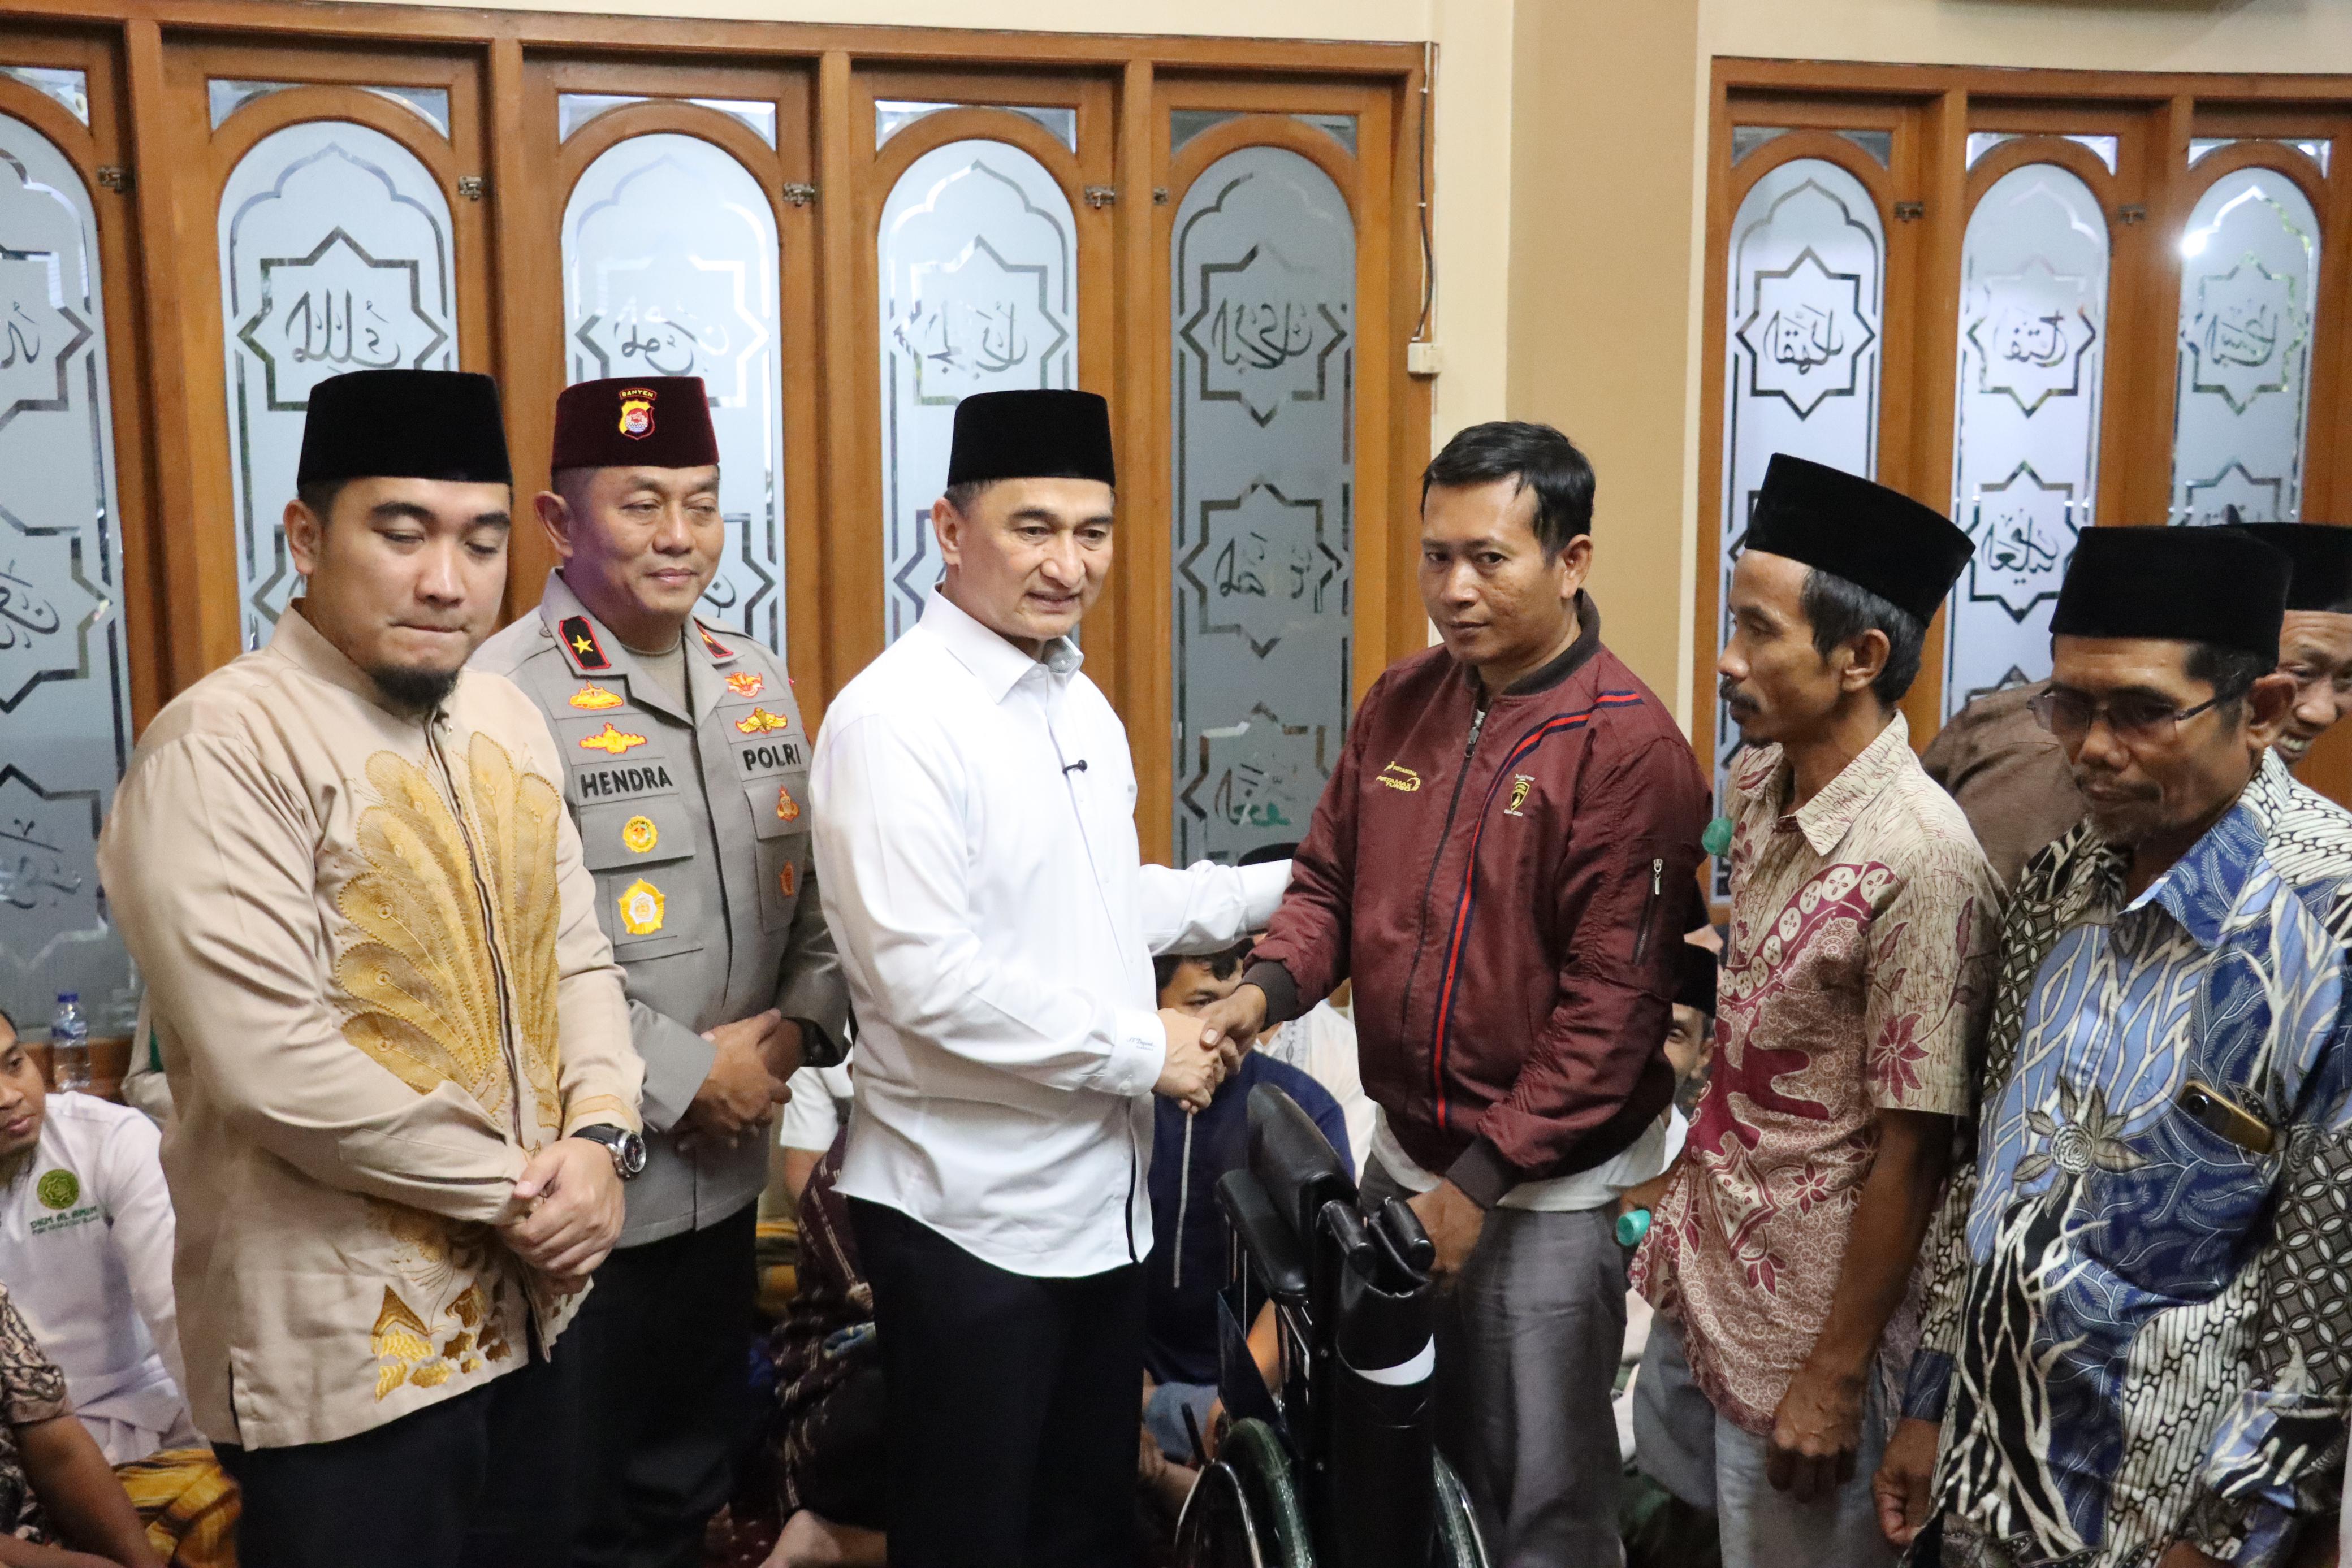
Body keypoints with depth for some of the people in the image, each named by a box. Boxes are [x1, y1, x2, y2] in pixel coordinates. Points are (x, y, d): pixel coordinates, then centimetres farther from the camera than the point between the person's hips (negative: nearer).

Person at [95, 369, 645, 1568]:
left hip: (524, 1308, 7)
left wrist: (598, 1138, -8)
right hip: (347, 1350, -7)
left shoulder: (507, 722, 6)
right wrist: (516, 1190, -15)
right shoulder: (221, 750, -18)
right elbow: (277, 1068, -24)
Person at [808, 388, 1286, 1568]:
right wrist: (1142, 1051, -17)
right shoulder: (895, 717, -19)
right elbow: (927, 979, -26)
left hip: (1103, 1193, 8)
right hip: (970, 1212, -8)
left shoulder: (1080, 703, 9)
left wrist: (1283, 887, 13)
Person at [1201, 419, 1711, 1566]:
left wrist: (1483, 1180, -18)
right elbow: (1329, 877, 10)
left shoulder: (1629, 748, -16)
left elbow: (1612, 1004, -18)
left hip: (1543, 1188, -6)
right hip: (1399, 1150, 6)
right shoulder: (1401, 704, 3)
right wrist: (1271, 984, -11)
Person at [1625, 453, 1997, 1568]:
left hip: (1810, 1302, -7)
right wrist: (1689, 1173, 13)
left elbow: (1912, 1149, -21)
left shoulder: (1922, 862, -26)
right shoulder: (1753, 787, -2)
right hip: (1701, 1264, 8)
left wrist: (1836, 1376, -15)